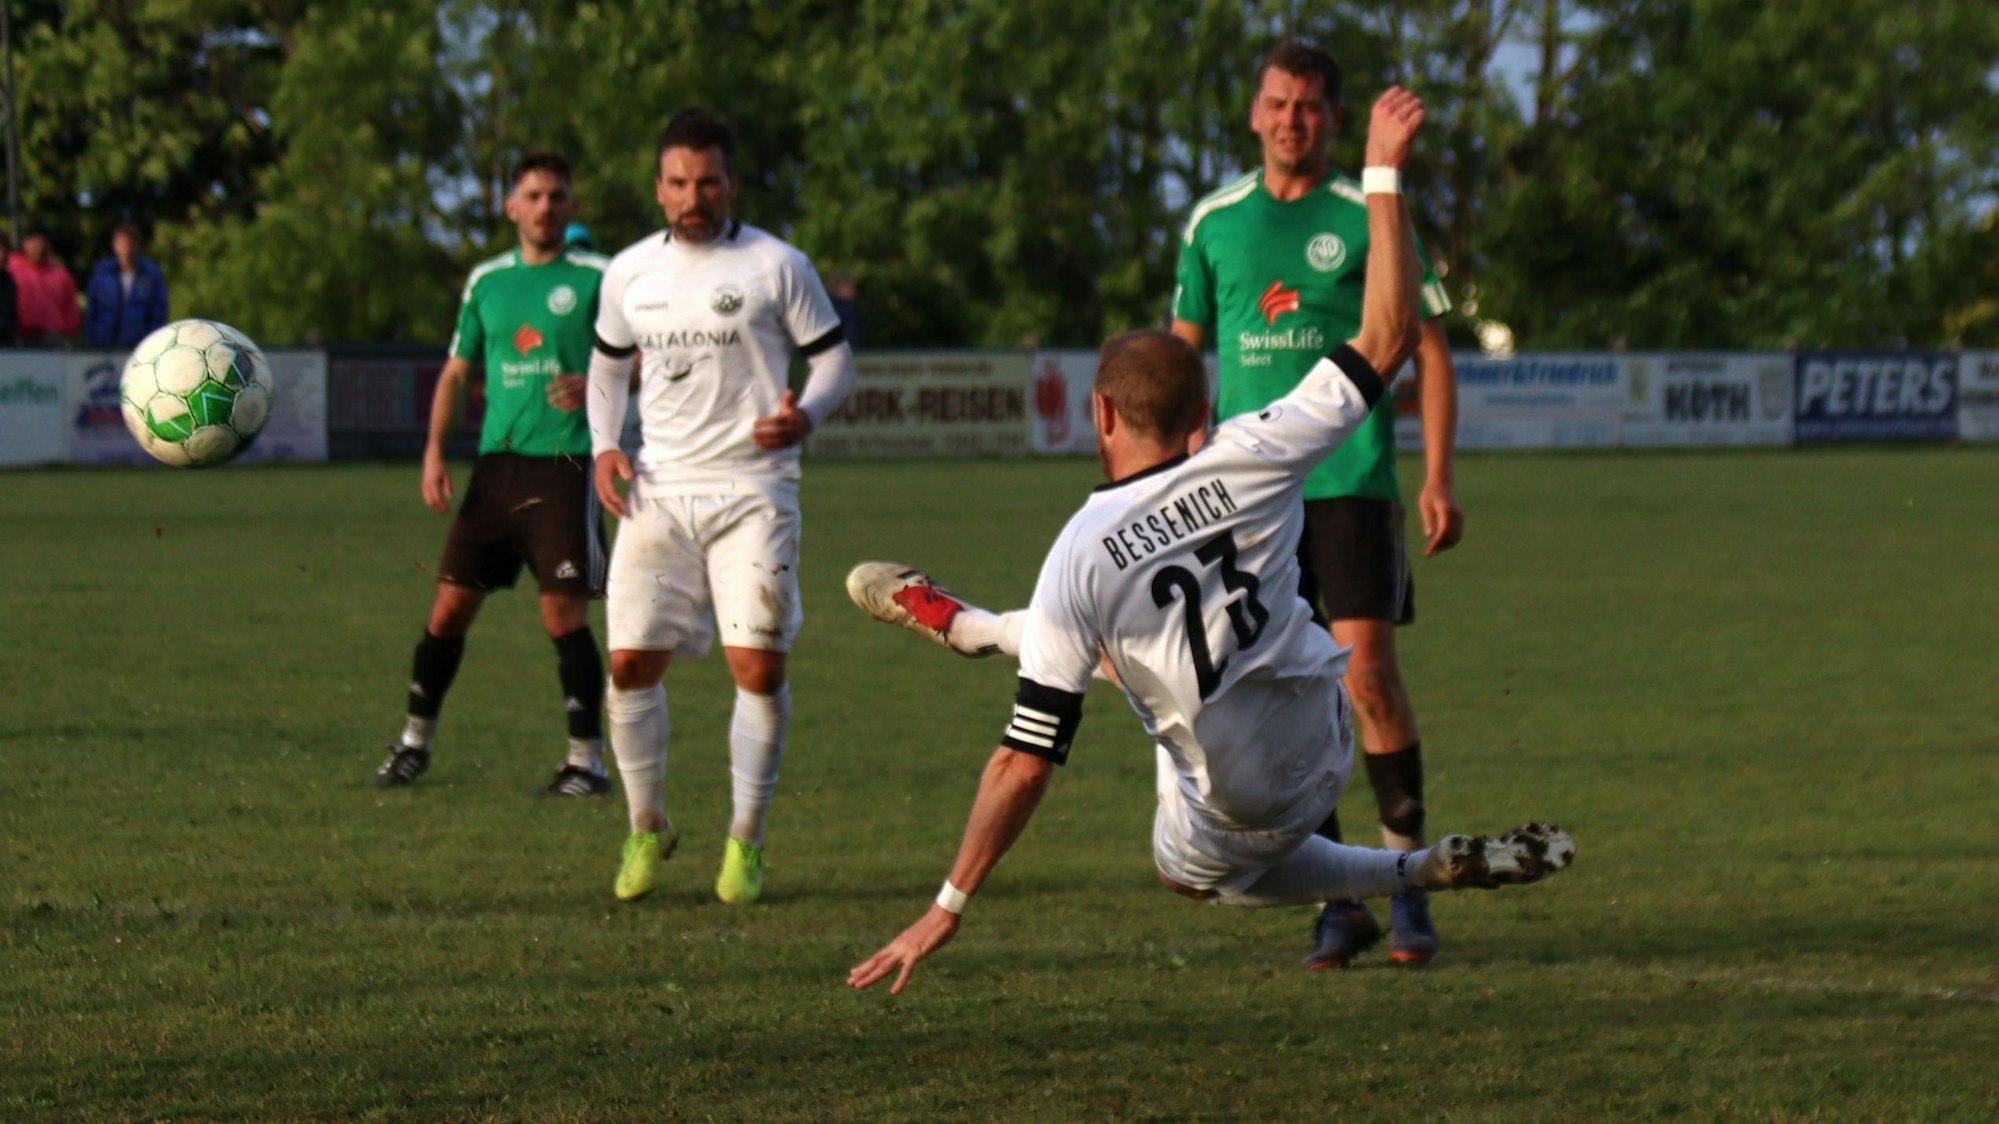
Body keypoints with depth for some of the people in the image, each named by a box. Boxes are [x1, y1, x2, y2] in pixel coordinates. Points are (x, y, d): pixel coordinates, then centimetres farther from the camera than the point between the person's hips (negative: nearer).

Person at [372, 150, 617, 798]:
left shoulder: (595, 278, 0)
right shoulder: (487, 280, 13)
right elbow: (456, 371, 19)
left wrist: (595, 385, -19)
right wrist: (435, 449, 6)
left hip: (564, 465, -4)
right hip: (497, 461, 4)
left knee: (563, 611, -11)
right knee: (451, 604, 4)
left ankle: (588, 761, -3)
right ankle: (414, 741, 19)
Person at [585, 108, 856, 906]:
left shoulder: (776, 266, 0)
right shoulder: (629, 273, 10)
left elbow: (833, 357, 5)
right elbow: (608, 365, 24)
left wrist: (806, 413, -16)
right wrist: (603, 448, 7)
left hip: (751, 490, -3)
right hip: (657, 494, 3)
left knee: (758, 664, -10)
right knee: (631, 661, -3)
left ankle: (746, 841, 4)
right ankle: (646, 827, 16)